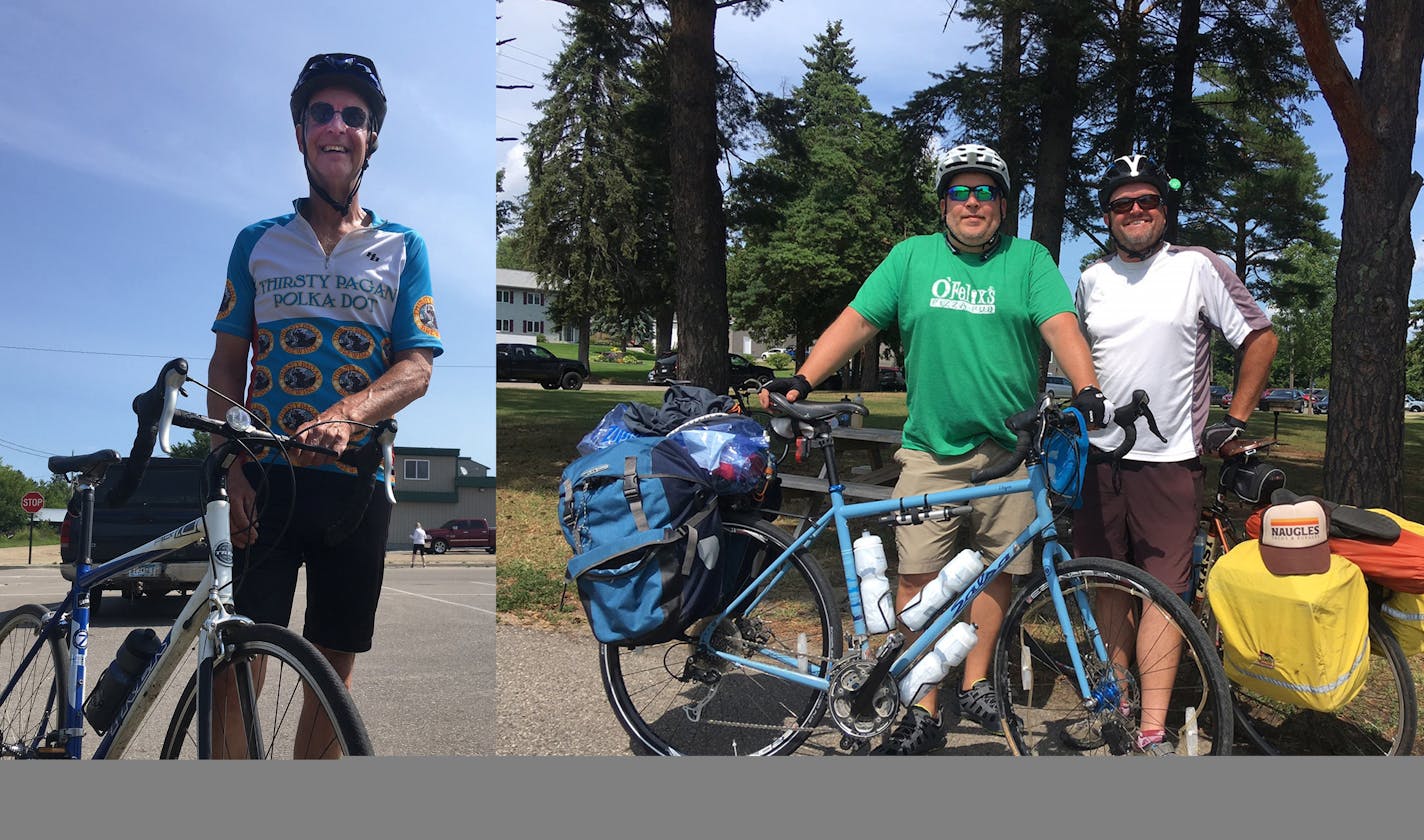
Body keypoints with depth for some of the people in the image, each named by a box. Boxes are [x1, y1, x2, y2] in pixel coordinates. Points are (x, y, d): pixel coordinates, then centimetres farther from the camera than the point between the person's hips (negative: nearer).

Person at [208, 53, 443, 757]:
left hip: (355, 479, 0)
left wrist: (347, 413, -24)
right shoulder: (258, 242, 9)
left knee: (335, 659, 7)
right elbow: (227, 363, 8)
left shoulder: (403, 248, 7)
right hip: (265, 477, 0)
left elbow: (417, 368, -3)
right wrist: (229, 469, -6)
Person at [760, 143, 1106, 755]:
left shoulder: (1028, 260, 7)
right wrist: (802, 380, -9)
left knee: (996, 567, 7)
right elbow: (856, 321, 4)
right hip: (930, 449, 0)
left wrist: (1087, 389, -25)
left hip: (1011, 450, 0)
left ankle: (976, 682, 27)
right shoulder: (911, 256, 9)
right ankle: (923, 712, 7)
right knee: (917, 577, -3)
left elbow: (1061, 325, -6)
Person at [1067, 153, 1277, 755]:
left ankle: (1152, 729, -1)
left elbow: (1260, 337, 2)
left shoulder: (1198, 267, -2)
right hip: (1099, 457, 4)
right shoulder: (1092, 280, 11)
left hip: (1170, 461, -4)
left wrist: (1237, 419, -1)